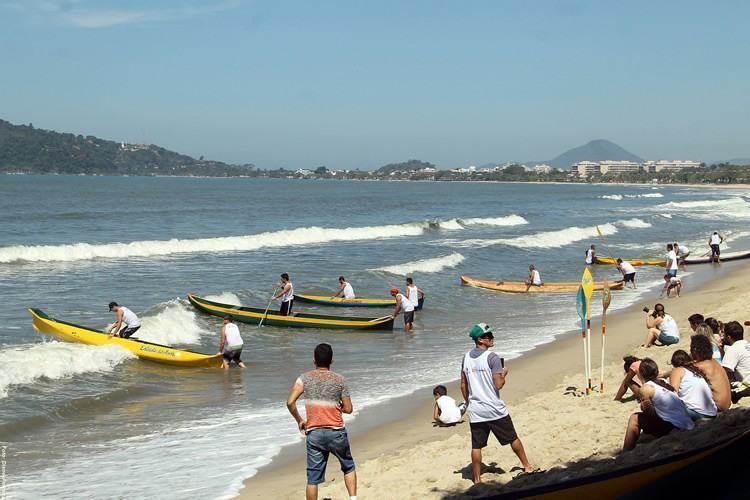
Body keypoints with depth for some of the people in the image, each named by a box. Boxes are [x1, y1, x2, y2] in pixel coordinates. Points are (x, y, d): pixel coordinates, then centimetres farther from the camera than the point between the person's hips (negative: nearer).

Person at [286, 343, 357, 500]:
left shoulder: (304, 378, -1)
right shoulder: (340, 380, -2)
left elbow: (290, 402, -11)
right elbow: (348, 409, 0)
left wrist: (299, 420, 4)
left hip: (313, 434, 0)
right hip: (336, 433, 0)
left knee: (313, 478, 6)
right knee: (349, 467, 22)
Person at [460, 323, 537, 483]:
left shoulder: (466, 358, 4)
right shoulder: (492, 357, -14)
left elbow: (463, 385, 10)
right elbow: (498, 384, -17)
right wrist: (504, 374, 2)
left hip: (475, 411, 4)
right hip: (495, 410, -4)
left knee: (476, 446, 6)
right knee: (513, 439, 13)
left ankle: (477, 480, 8)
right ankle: (528, 467, 26)